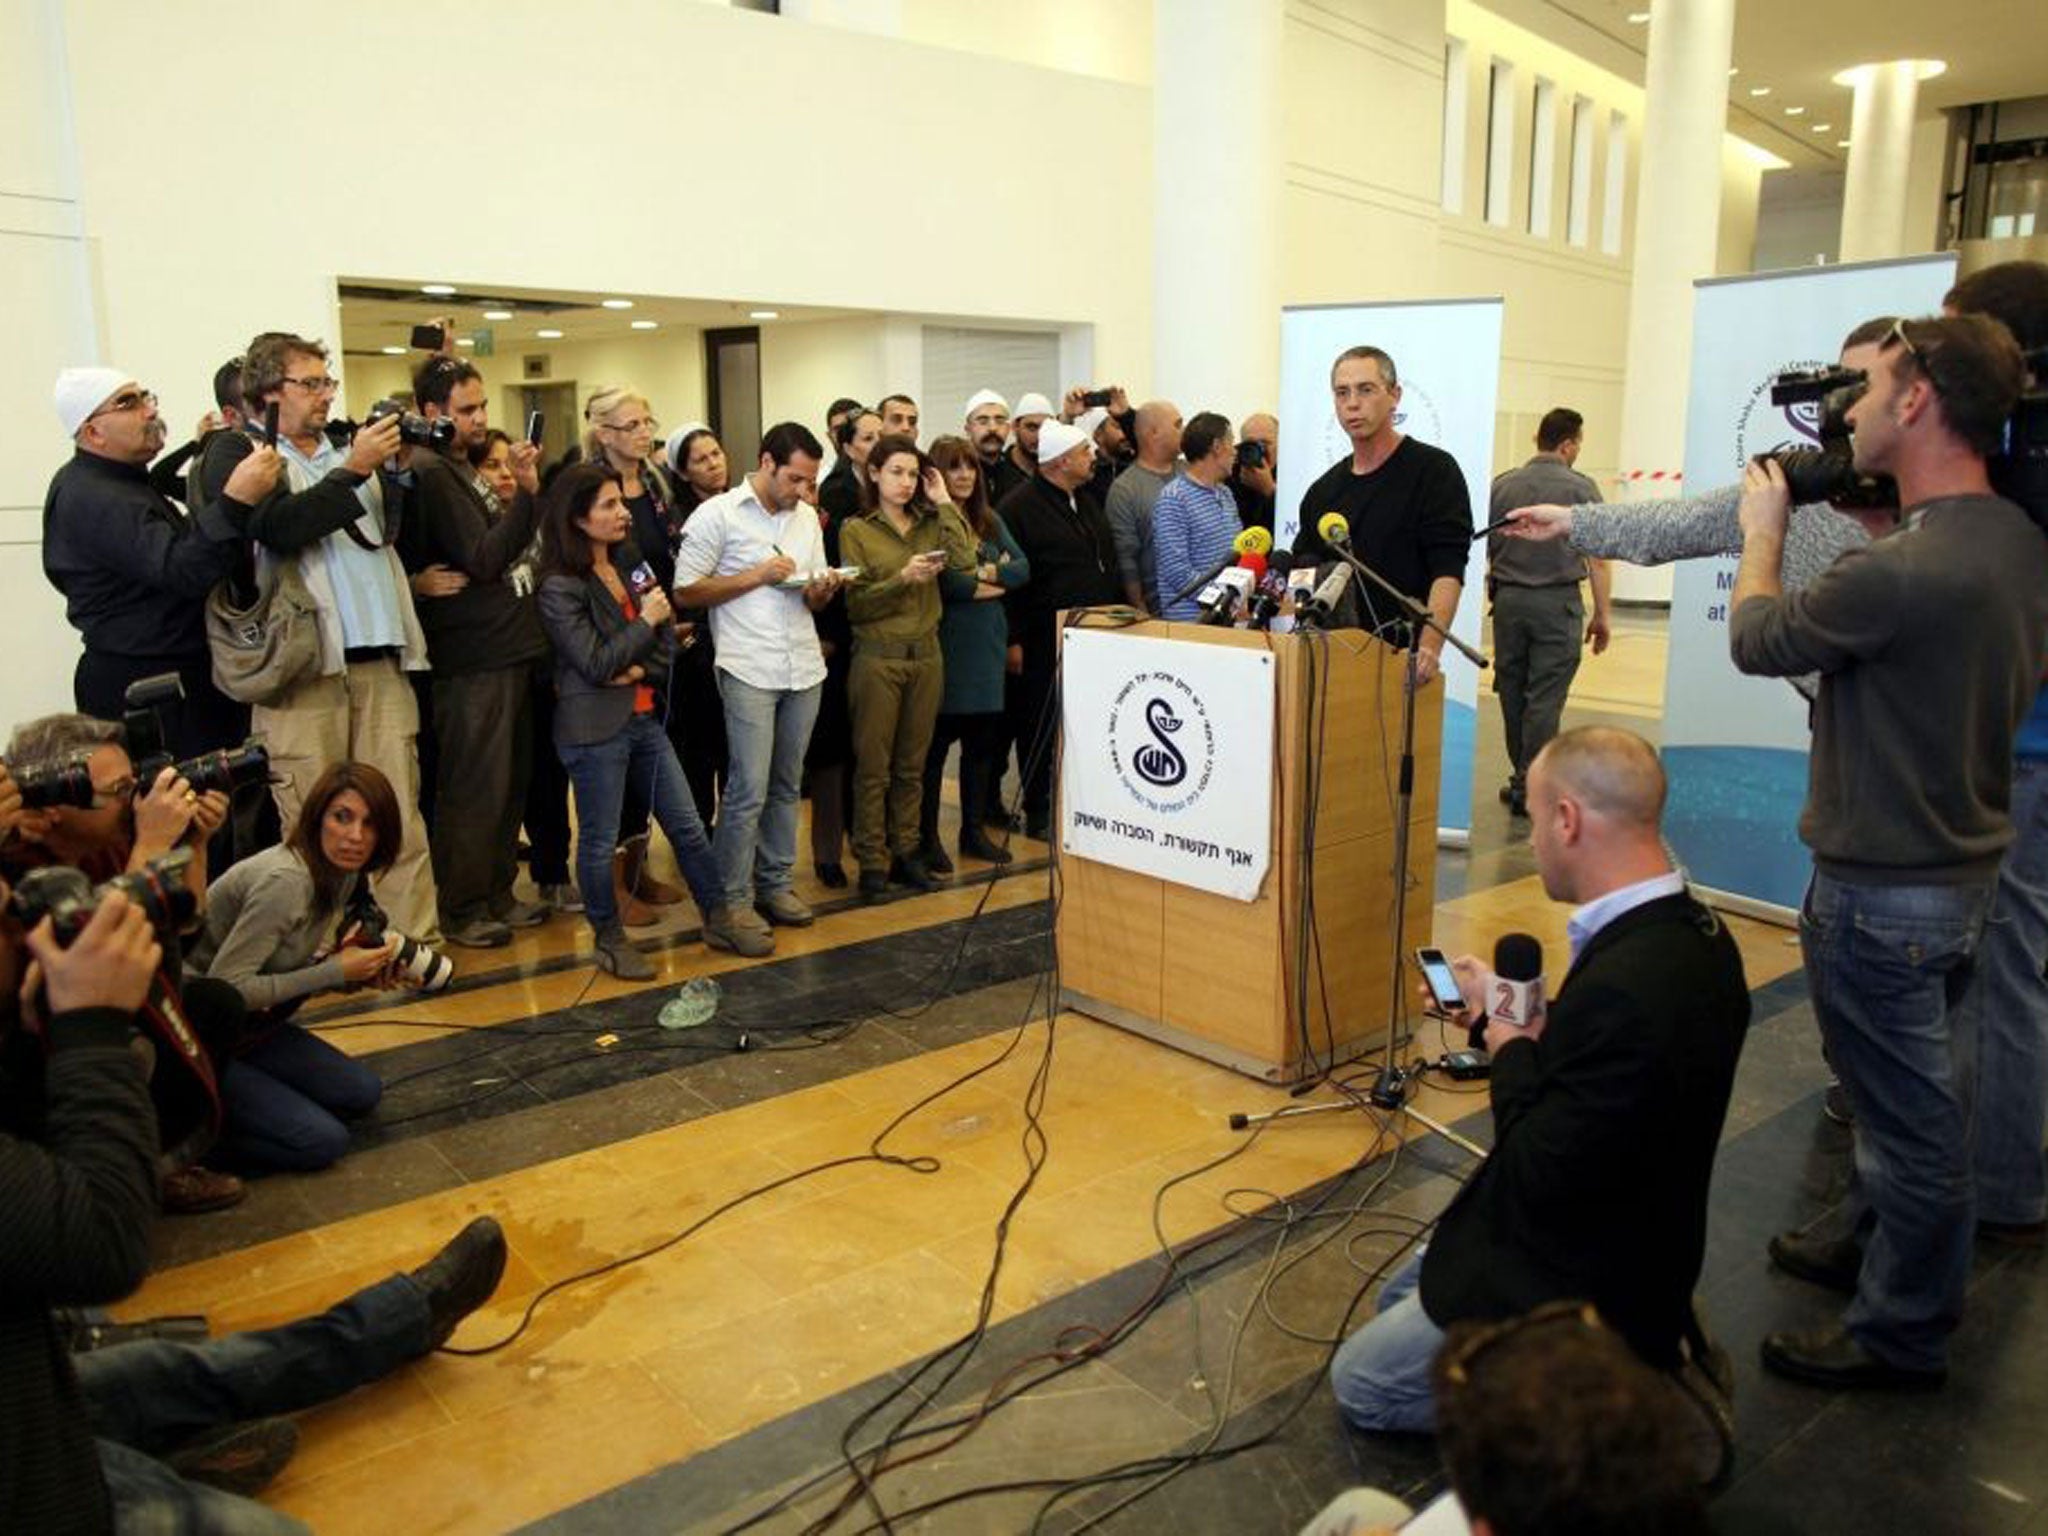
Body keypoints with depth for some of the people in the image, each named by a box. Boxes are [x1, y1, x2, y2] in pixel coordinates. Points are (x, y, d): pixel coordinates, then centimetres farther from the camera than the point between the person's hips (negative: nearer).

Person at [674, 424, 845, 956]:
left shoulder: (807, 518, 15)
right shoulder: (718, 514, -3)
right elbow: (686, 591, -7)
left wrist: (822, 589, -4)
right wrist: (756, 575, -12)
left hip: (804, 668, 6)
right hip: (748, 669, -6)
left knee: (786, 786, 11)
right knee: (748, 789, -9)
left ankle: (774, 883, 23)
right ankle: (730, 906, -1)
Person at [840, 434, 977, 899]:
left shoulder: (929, 524, 10)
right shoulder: (856, 530, 0)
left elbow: (964, 563, -8)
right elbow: (856, 604, -7)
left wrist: (944, 504, -4)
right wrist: (903, 578, -20)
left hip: (925, 654, 4)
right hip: (878, 656, -4)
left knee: (912, 764, 10)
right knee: (873, 765, 0)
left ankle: (905, 852, 19)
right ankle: (872, 861, 8)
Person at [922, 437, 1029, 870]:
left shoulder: (990, 521, 13)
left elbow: (1023, 567, 5)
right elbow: (944, 581, -21)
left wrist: (987, 572, -14)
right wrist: (999, 584, -8)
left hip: (988, 643, 7)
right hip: (946, 644, -7)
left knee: (983, 740, 12)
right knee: (937, 740, 1)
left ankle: (975, 830, 25)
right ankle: (926, 836, 12)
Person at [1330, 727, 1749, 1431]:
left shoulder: (1622, 987, -37)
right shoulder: (1692, 931, -5)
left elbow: (1542, 1174, -27)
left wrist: (1510, 1050, -14)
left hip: (1584, 1284, -10)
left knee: (1360, 1383, 6)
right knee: (1401, 1293, 27)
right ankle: (1636, 1351, 17)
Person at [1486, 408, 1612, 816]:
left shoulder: (1501, 485, 5)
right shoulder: (1581, 488, -4)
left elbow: (1483, 549, 7)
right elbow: (1596, 558, -5)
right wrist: (1602, 615, 1)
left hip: (1508, 599, 4)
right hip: (1558, 602, -3)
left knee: (1513, 694, 13)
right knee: (1544, 698, -2)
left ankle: (1522, 778, 22)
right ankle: (1529, 787, -3)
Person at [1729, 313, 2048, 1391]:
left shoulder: (1906, 572, -30)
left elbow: (1757, 638, -15)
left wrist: (1763, 526, 3)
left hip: (1884, 891, -10)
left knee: (1910, 1117, 6)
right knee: (1920, 1098, 25)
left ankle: (1900, 1336, 24)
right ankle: (1883, 1253, 45)